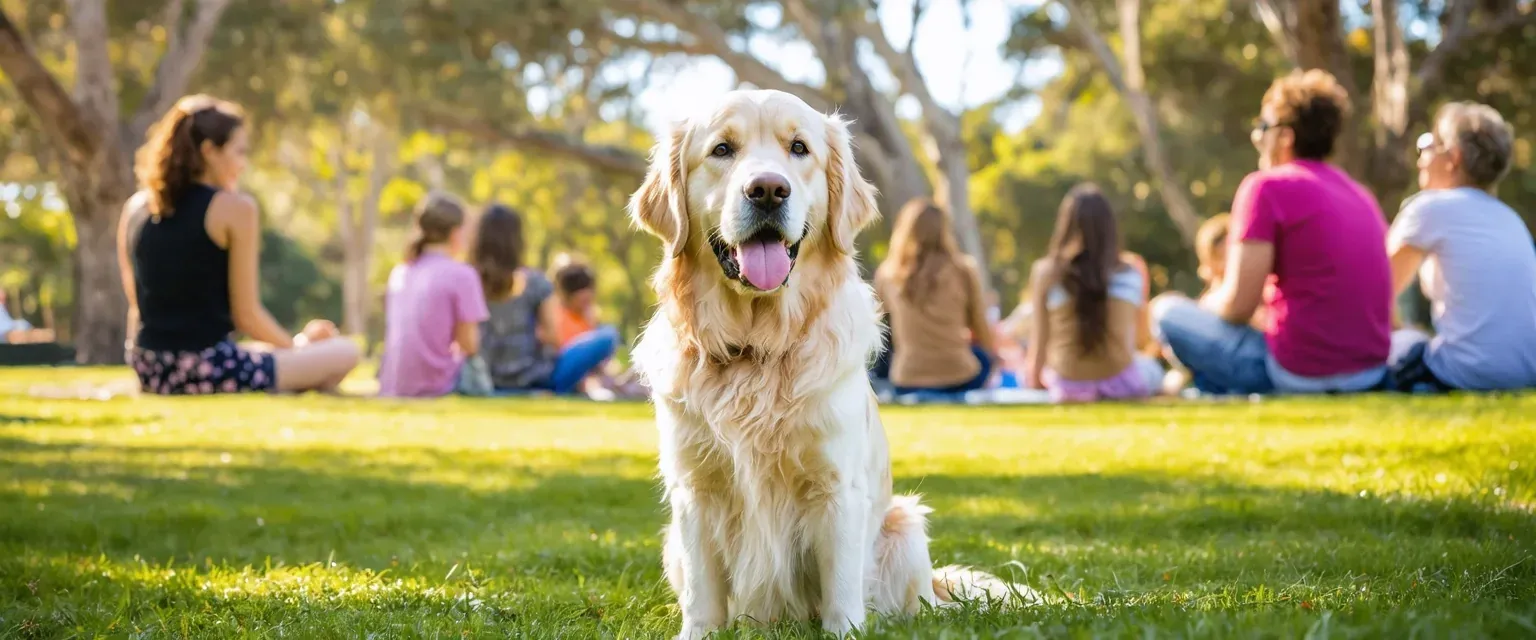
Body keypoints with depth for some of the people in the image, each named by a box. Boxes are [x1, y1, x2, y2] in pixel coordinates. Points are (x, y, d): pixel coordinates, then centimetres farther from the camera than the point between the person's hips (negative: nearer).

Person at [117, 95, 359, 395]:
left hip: (148, 372, 7)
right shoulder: (236, 209, -9)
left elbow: (137, 305, 14)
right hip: (209, 370, -7)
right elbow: (246, 314, -8)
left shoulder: (135, 208, 9)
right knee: (344, 354, 6)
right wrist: (297, 345, 10)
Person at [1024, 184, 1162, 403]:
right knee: (1152, 368, 33)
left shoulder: (1046, 272, -7)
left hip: (1068, 387, 1)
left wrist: (1034, 375, 22)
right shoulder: (1131, 274, -2)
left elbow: (1041, 336, 2)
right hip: (1120, 383, -1)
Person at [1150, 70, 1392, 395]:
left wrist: (1206, 305, 10)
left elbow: (1238, 305, -12)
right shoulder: (1361, 195, 13)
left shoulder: (1267, 187, -9)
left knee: (1166, 311, 7)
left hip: (1299, 375, -7)